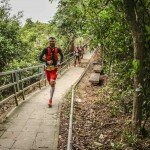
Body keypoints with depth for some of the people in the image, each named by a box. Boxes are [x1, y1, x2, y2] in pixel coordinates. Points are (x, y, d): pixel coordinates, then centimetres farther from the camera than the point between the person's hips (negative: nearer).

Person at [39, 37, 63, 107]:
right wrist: (47, 61, -19)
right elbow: (40, 58, -4)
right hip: (48, 68, 1)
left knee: (52, 83, -17)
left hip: (54, 68, -1)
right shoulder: (46, 49, -7)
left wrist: (59, 62, -1)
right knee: (51, 84, 11)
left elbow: (62, 56, 16)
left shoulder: (58, 49, -1)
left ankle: (50, 100, -11)